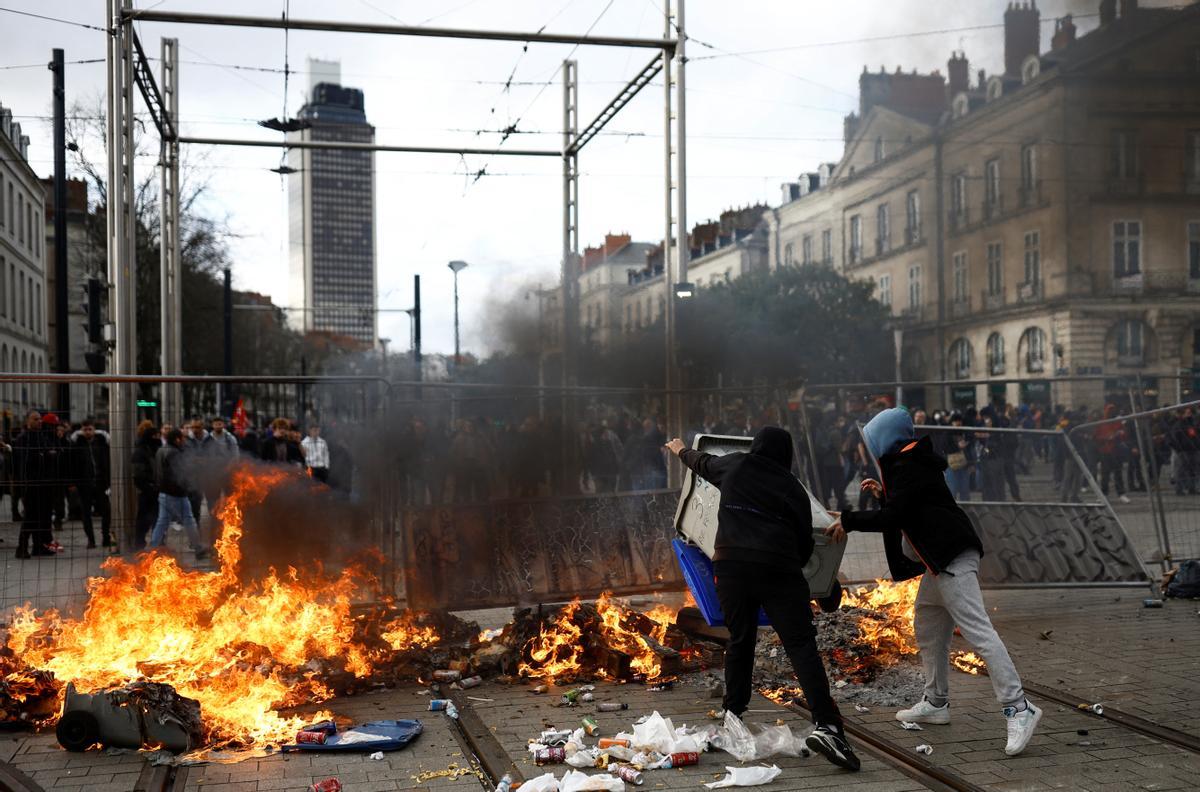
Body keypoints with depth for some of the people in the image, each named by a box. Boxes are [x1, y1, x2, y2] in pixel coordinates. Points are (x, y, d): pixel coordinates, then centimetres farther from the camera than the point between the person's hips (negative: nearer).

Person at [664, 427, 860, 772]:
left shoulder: (734, 466, 16)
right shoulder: (793, 489, 13)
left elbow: (702, 462, 37)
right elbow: (805, 543, 14)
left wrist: (680, 450, 59)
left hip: (731, 565, 2)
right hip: (778, 569, -2)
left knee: (739, 641, 18)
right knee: (801, 644, -7)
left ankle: (731, 717, 25)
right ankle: (826, 725, -19)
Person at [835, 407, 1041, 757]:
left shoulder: (906, 468, -12)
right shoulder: (913, 463, 20)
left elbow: (892, 518, -18)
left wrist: (848, 521, -9)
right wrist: (884, 493, 22)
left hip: (951, 557, -11)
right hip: (943, 557, 11)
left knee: (977, 631, -16)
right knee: (927, 626, 18)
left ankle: (1018, 709, -20)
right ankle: (936, 703, 27)